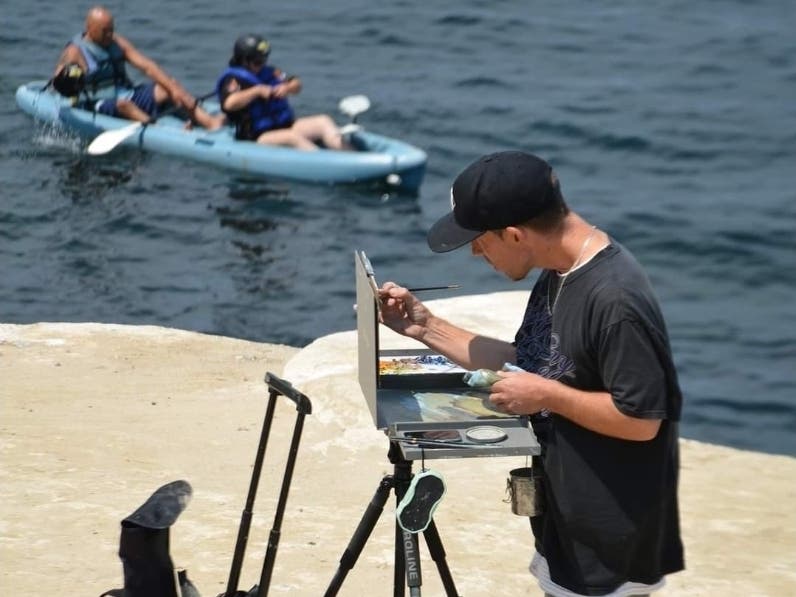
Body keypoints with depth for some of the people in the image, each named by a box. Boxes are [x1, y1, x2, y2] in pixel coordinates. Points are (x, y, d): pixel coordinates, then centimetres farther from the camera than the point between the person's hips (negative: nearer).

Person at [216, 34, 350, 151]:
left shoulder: (268, 72, 16)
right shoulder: (233, 80, -6)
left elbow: (296, 84, 13)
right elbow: (229, 103, -27)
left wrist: (287, 88, -11)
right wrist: (257, 90, -25)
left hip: (285, 125, 8)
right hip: (257, 137, -8)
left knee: (324, 121, -12)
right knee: (294, 137, -34)